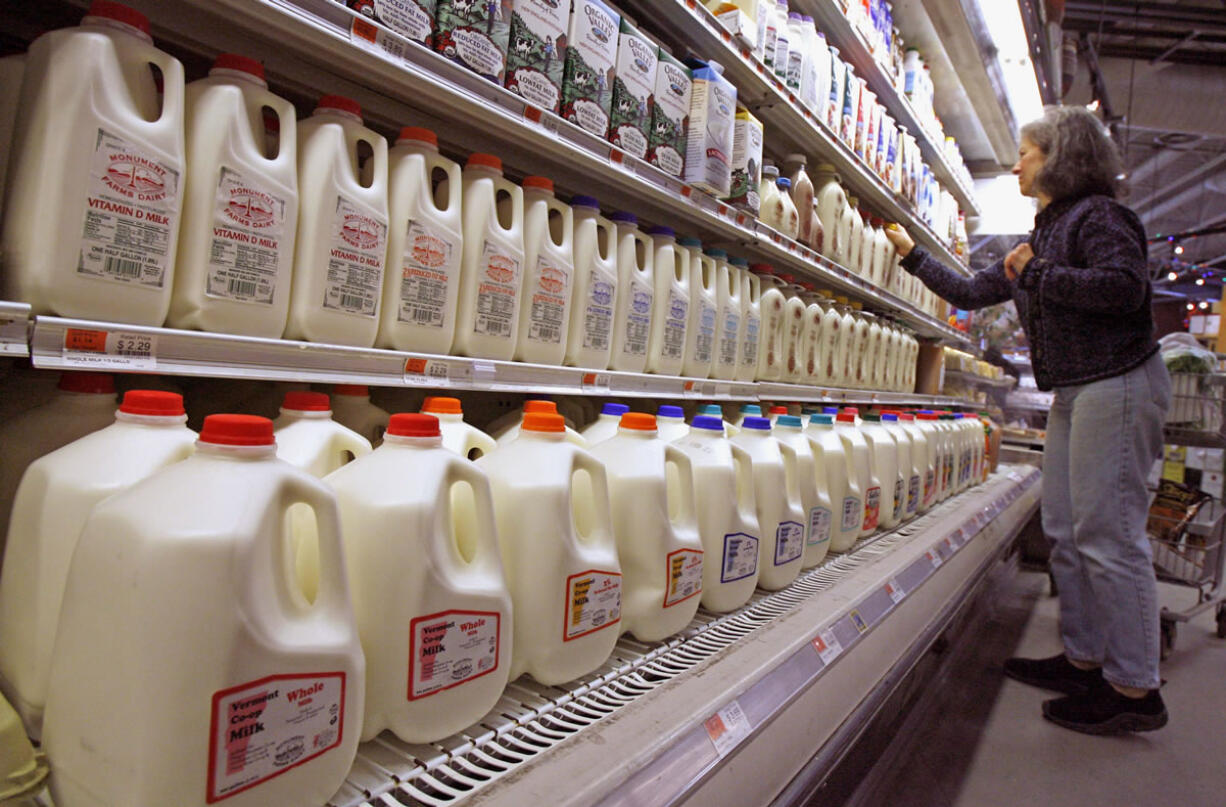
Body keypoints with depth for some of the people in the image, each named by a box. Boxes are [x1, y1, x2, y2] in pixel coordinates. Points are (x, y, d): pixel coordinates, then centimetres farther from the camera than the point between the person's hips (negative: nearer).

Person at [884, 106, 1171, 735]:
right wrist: (911, 254, 29)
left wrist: (1037, 274, -14)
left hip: (1116, 386, -10)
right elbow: (970, 292, 25)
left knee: (1108, 536, -9)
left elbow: (1124, 286, -24)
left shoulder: (1098, 214, -7)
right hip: (1074, 394, 10)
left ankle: (1134, 690, 1)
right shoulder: (1042, 234, 21)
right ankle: (1083, 659, 22)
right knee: (1066, 531, 11)